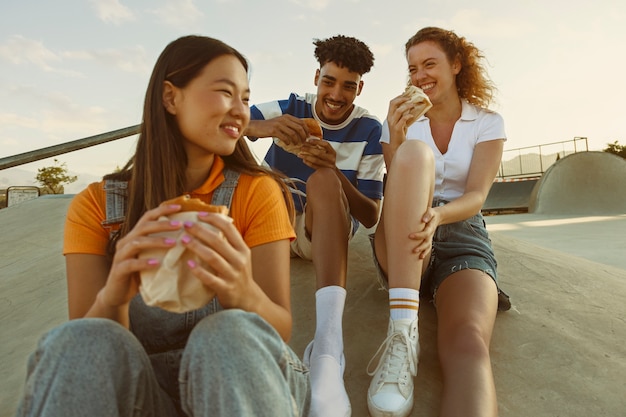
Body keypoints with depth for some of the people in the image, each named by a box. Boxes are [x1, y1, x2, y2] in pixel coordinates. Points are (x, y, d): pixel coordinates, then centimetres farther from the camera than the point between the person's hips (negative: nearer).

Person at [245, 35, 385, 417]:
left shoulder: (369, 130, -5)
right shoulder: (292, 108, -1)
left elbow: (371, 217, -10)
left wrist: (335, 172, -27)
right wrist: (263, 127, -35)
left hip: (326, 232, -2)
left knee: (323, 180, -34)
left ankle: (328, 349, -52)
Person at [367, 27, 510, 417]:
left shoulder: (488, 122, 9)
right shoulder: (403, 119, 11)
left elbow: (476, 196, -5)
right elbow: (397, 190, 1)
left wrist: (438, 215, -27)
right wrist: (396, 140, -16)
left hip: (462, 234, 0)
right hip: (401, 242, 0)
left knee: (468, 345, -34)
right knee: (415, 153, -31)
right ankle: (402, 329, -40)